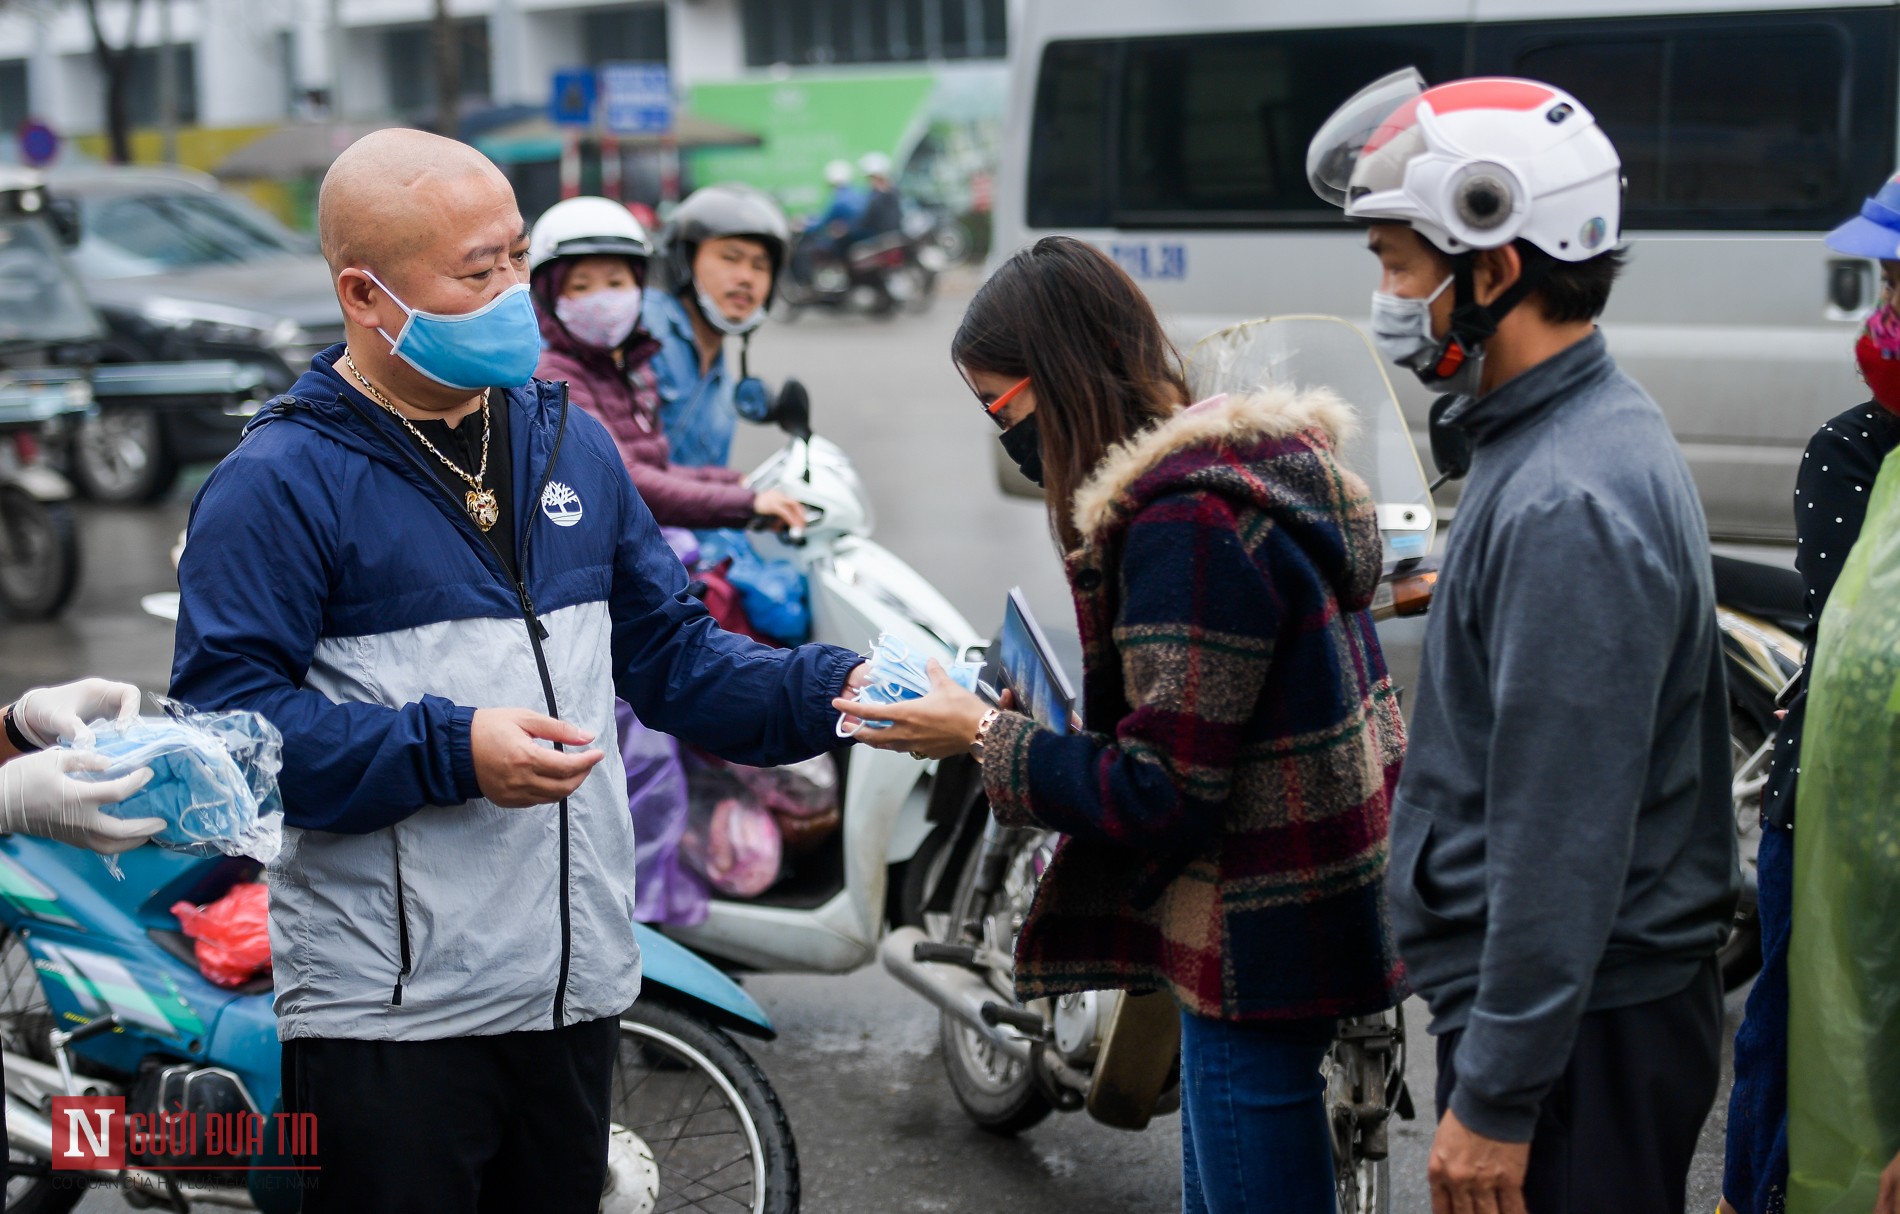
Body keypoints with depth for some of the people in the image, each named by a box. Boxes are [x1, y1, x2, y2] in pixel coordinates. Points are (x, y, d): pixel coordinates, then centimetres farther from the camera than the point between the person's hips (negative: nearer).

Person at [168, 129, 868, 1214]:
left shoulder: (572, 443, 13)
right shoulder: (279, 484, -9)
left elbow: (670, 653, 17)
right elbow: (226, 721, -16)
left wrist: (832, 690, 1)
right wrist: (451, 751, -23)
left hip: (579, 991, 6)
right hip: (392, 1014, -6)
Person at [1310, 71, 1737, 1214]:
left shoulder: (1569, 508, -24)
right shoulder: (1599, 426, 9)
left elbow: (1565, 842, -25)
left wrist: (1496, 1098, -22)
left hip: (1581, 1034, -10)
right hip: (1608, 1000, 10)